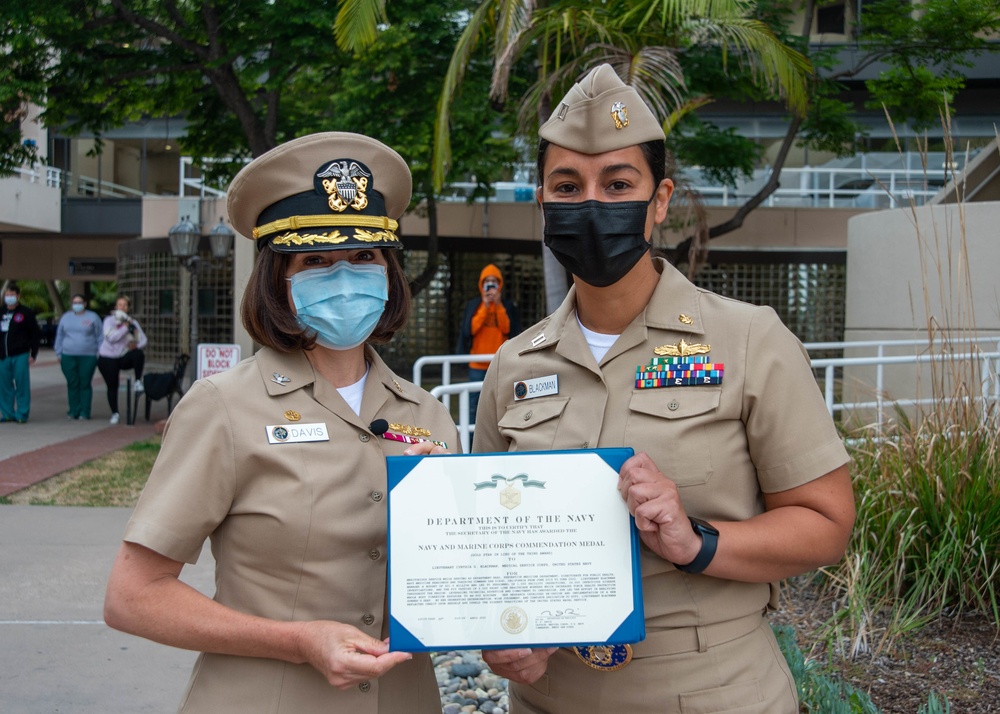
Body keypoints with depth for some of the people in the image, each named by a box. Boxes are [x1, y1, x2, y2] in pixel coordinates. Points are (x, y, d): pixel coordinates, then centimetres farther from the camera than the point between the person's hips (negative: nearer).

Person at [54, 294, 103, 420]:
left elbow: (100, 337, 6)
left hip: (88, 357, -2)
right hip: (68, 356, 2)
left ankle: (84, 412, 4)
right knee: (72, 384, 2)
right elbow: (59, 336, 17)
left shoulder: (92, 317, 5)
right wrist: (59, 353, 12)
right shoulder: (66, 317, 13)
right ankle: (74, 411, 10)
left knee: (85, 384, -1)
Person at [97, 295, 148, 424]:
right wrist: (125, 327, -19)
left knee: (139, 354, -31)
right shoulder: (109, 320, -3)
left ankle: (138, 382, -21)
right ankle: (115, 414, 12)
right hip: (108, 358, -1)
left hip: (124, 357, 1)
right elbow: (111, 337, -20)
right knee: (112, 386, 0)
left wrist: (137, 345, -19)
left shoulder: (133, 322, 5)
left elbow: (144, 340, 2)